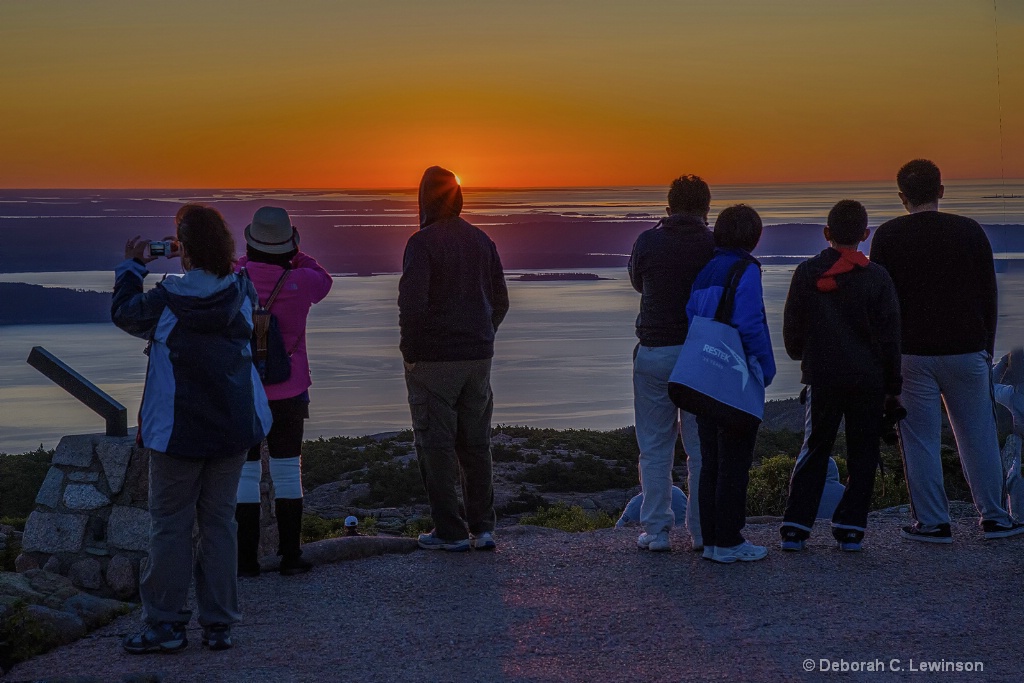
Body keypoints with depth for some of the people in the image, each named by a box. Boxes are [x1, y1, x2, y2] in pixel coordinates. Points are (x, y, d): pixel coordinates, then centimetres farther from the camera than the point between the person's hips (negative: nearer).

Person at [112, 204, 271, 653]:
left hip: (179, 430, -4)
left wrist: (132, 266, 17)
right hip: (234, 428, 4)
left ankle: (165, 624, 7)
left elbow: (123, 313, 5)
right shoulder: (241, 292, -4)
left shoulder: (166, 299, -15)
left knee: (170, 524, 5)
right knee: (219, 520, 10)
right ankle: (219, 624, 11)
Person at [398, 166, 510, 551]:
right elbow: (500, 301, 13)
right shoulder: (482, 241, 9)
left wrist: (409, 352, -10)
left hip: (434, 359, -6)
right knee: (476, 443, 12)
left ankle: (451, 531, 3)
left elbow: (412, 303, -20)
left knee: (436, 444, 1)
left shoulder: (423, 242, -12)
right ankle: (482, 527, 13)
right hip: (478, 358, 6)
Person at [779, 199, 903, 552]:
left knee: (815, 450, 10)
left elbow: (792, 328, 4)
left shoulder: (806, 273, -3)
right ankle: (850, 528, 5)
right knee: (862, 455, 9)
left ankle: (796, 526, 4)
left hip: (822, 377, 1)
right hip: (868, 379, -1)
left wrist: (803, 356, 25)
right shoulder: (877, 276, -5)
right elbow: (889, 336, -1)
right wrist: (893, 387, 7)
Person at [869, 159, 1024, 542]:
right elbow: (989, 296, 6)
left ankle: (932, 523, 4)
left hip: (912, 353, -1)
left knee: (920, 440, 3)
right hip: (966, 351, 2)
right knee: (978, 437, 9)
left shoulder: (887, 236, -2)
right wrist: (986, 348, 15)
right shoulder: (970, 232, 2)